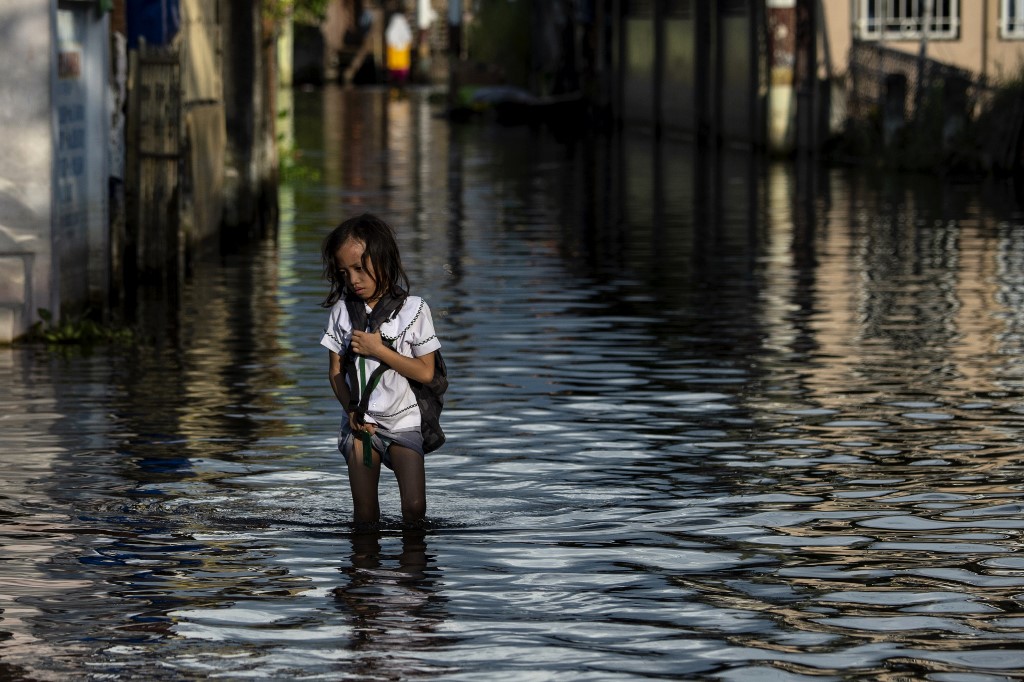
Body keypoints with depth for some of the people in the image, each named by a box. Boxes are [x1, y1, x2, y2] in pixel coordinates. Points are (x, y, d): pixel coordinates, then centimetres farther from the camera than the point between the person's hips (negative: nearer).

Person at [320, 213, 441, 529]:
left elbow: (425, 372, -9)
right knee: (365, 515, -2)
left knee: (414, 507, -14)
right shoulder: (343, 310, 1)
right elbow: (335, 370, 6)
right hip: (360, 423, 2)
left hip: (403, 422, -2)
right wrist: (351, 410, -10)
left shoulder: (414, 309, -7)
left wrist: (378, 349, -15)